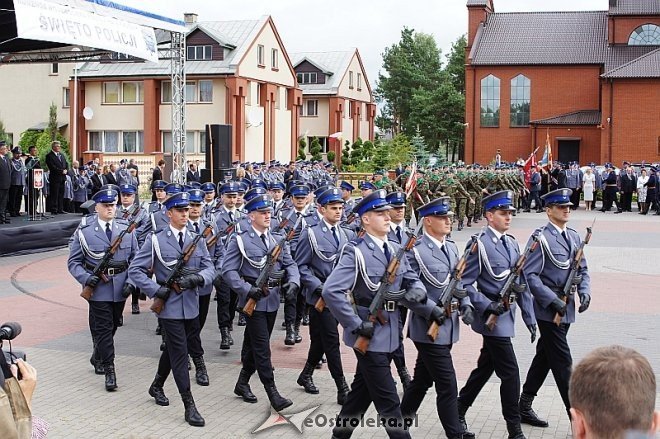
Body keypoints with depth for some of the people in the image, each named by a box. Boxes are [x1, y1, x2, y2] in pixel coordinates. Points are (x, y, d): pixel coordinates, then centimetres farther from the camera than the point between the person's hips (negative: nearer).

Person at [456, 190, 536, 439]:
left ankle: (458, 411, 32)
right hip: (492, 318, -8)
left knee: (486, 367, 17)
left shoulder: (512, 243, 11)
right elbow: (465, 284, -13)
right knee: (510, 373, -5)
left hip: (507, 316, 8)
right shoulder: (479, 244, -12)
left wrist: (529, 317, 11)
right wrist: (488, 306, -22)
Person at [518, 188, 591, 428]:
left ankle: (524, 407, 26)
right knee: (563, 362, -4)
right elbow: (530, 275, -16)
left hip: (567, 308, 8)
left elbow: (582, 269, 18)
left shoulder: (574, 237, 12)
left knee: (545, 357, 15)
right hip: (548, 309, -8)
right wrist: (553, 300, -21)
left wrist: (584, 291, -1)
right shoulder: (540, 238, -12)